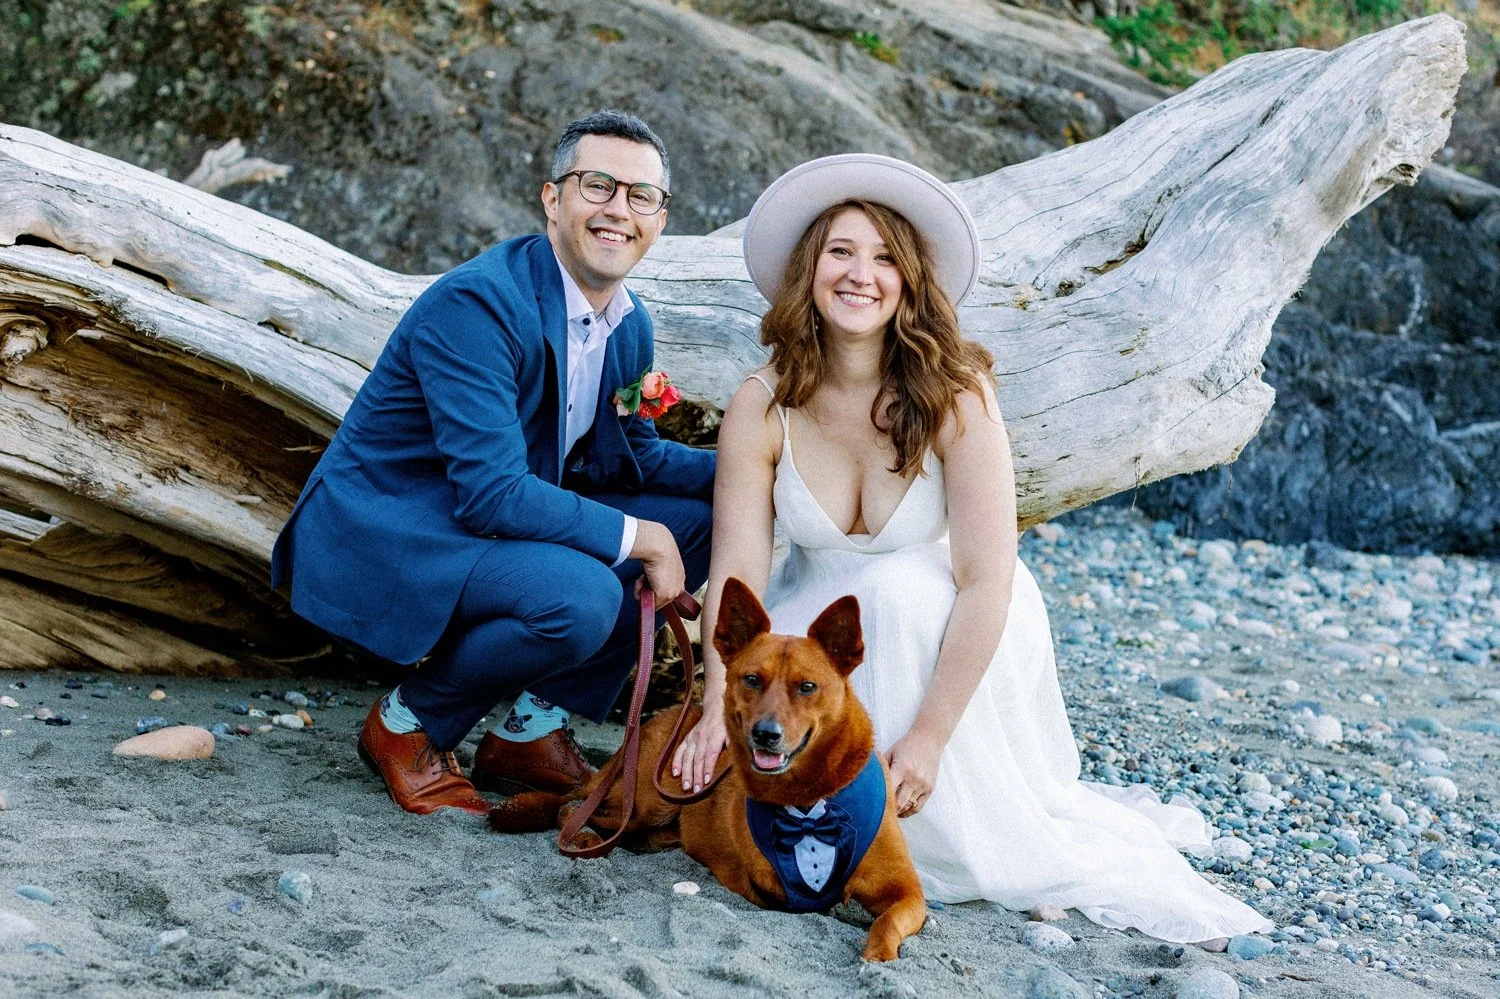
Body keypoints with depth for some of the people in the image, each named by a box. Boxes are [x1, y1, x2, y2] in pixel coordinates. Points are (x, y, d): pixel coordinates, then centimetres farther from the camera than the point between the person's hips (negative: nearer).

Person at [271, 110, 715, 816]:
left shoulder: (630, 326, 3)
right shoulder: (475, 303, -24)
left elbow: (626, 458, 16)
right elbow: (492, 493, -29)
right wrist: (637, 538, -23)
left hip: (505, 519, 9)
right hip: (383, 538, -9)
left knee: (700, 517, 2)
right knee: (580, 597, -32)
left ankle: (532, 728, 7)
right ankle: (405, 724, -4)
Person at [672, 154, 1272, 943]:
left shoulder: (955, 396, -23)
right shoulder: (761, 407, -15)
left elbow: (985, 582, -27)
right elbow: (738, 572, -19)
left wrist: (928, 736, -33)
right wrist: (719, 709, -33)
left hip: (949, 630, -2)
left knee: (896, 591, -36)